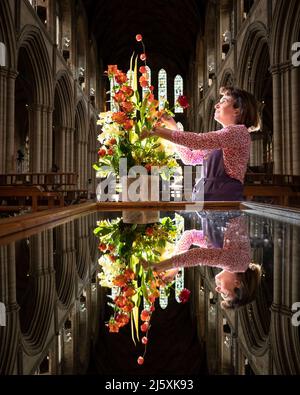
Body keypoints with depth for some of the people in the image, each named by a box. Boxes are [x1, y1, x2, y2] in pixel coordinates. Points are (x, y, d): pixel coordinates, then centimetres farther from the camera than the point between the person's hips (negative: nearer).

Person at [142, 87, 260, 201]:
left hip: (224, 198, -8)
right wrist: (173, 128, 21)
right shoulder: (218, 142, 23)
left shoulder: (239, 131, -6)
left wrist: (156, 131, -15)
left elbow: (198, 141, -18)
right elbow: (190, 158, 23)